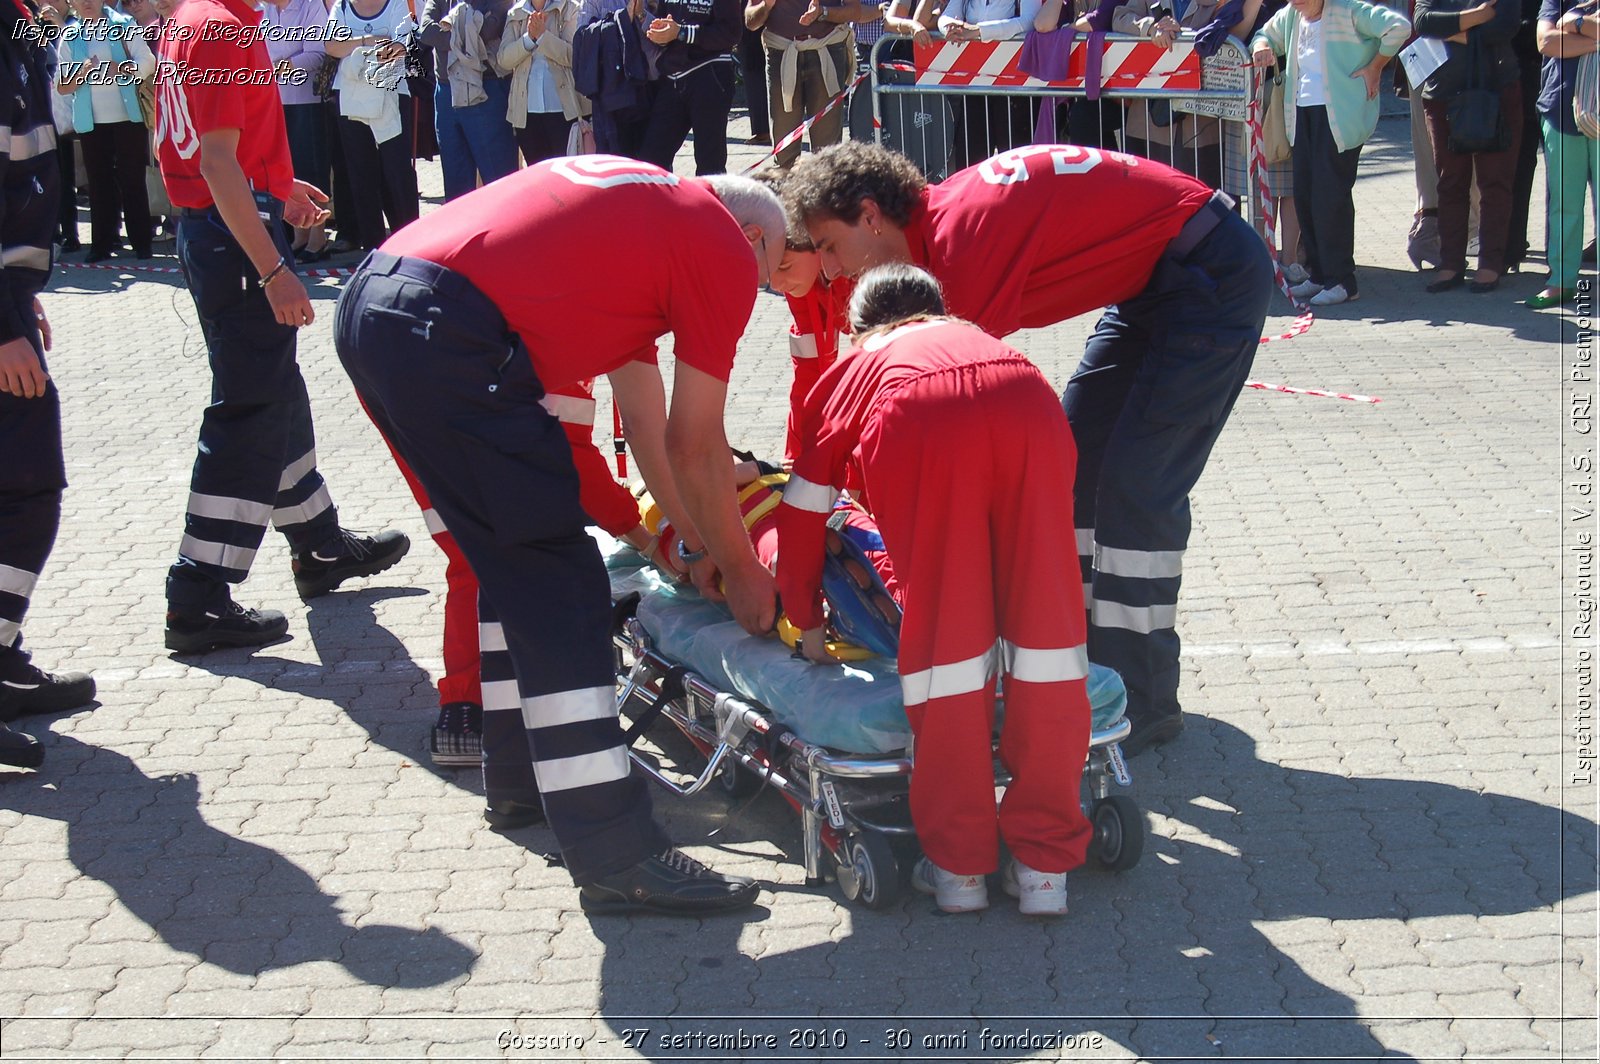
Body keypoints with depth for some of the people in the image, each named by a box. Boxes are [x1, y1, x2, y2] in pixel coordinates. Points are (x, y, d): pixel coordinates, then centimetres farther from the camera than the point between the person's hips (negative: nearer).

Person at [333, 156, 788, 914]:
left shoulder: (648, 205, 31)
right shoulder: (728, 248, 6)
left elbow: (644, 419, 35)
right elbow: (694, 447, 7)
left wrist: (696, 542, 41)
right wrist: (742, 571, 20)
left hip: (368, 309, 10)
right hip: (447, 339, -9)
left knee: (515, 555, 24)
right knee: (557, 583, -5)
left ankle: (521, 764, 36)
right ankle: (615, 857, -4)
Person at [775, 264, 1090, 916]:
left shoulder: (851, 369, 39)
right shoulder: (975, 337, 46)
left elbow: (802, 514, 41)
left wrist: (807, 622, 53)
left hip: (917, 425, -2)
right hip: (1030, 409, 2)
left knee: (944, 630, 9)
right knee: (1043, 617, 10)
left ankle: (959, 864, 14)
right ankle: (1045, 863, 15)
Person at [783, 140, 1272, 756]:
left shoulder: (960, 233, -25)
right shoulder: (935, 230, 4)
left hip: (1215, 274, -10)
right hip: (1152, 283, 10)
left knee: (1135, 487, -12)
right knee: (1071, 459, 12)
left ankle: (1142, 704, -3)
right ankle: (1085, 654, 22)